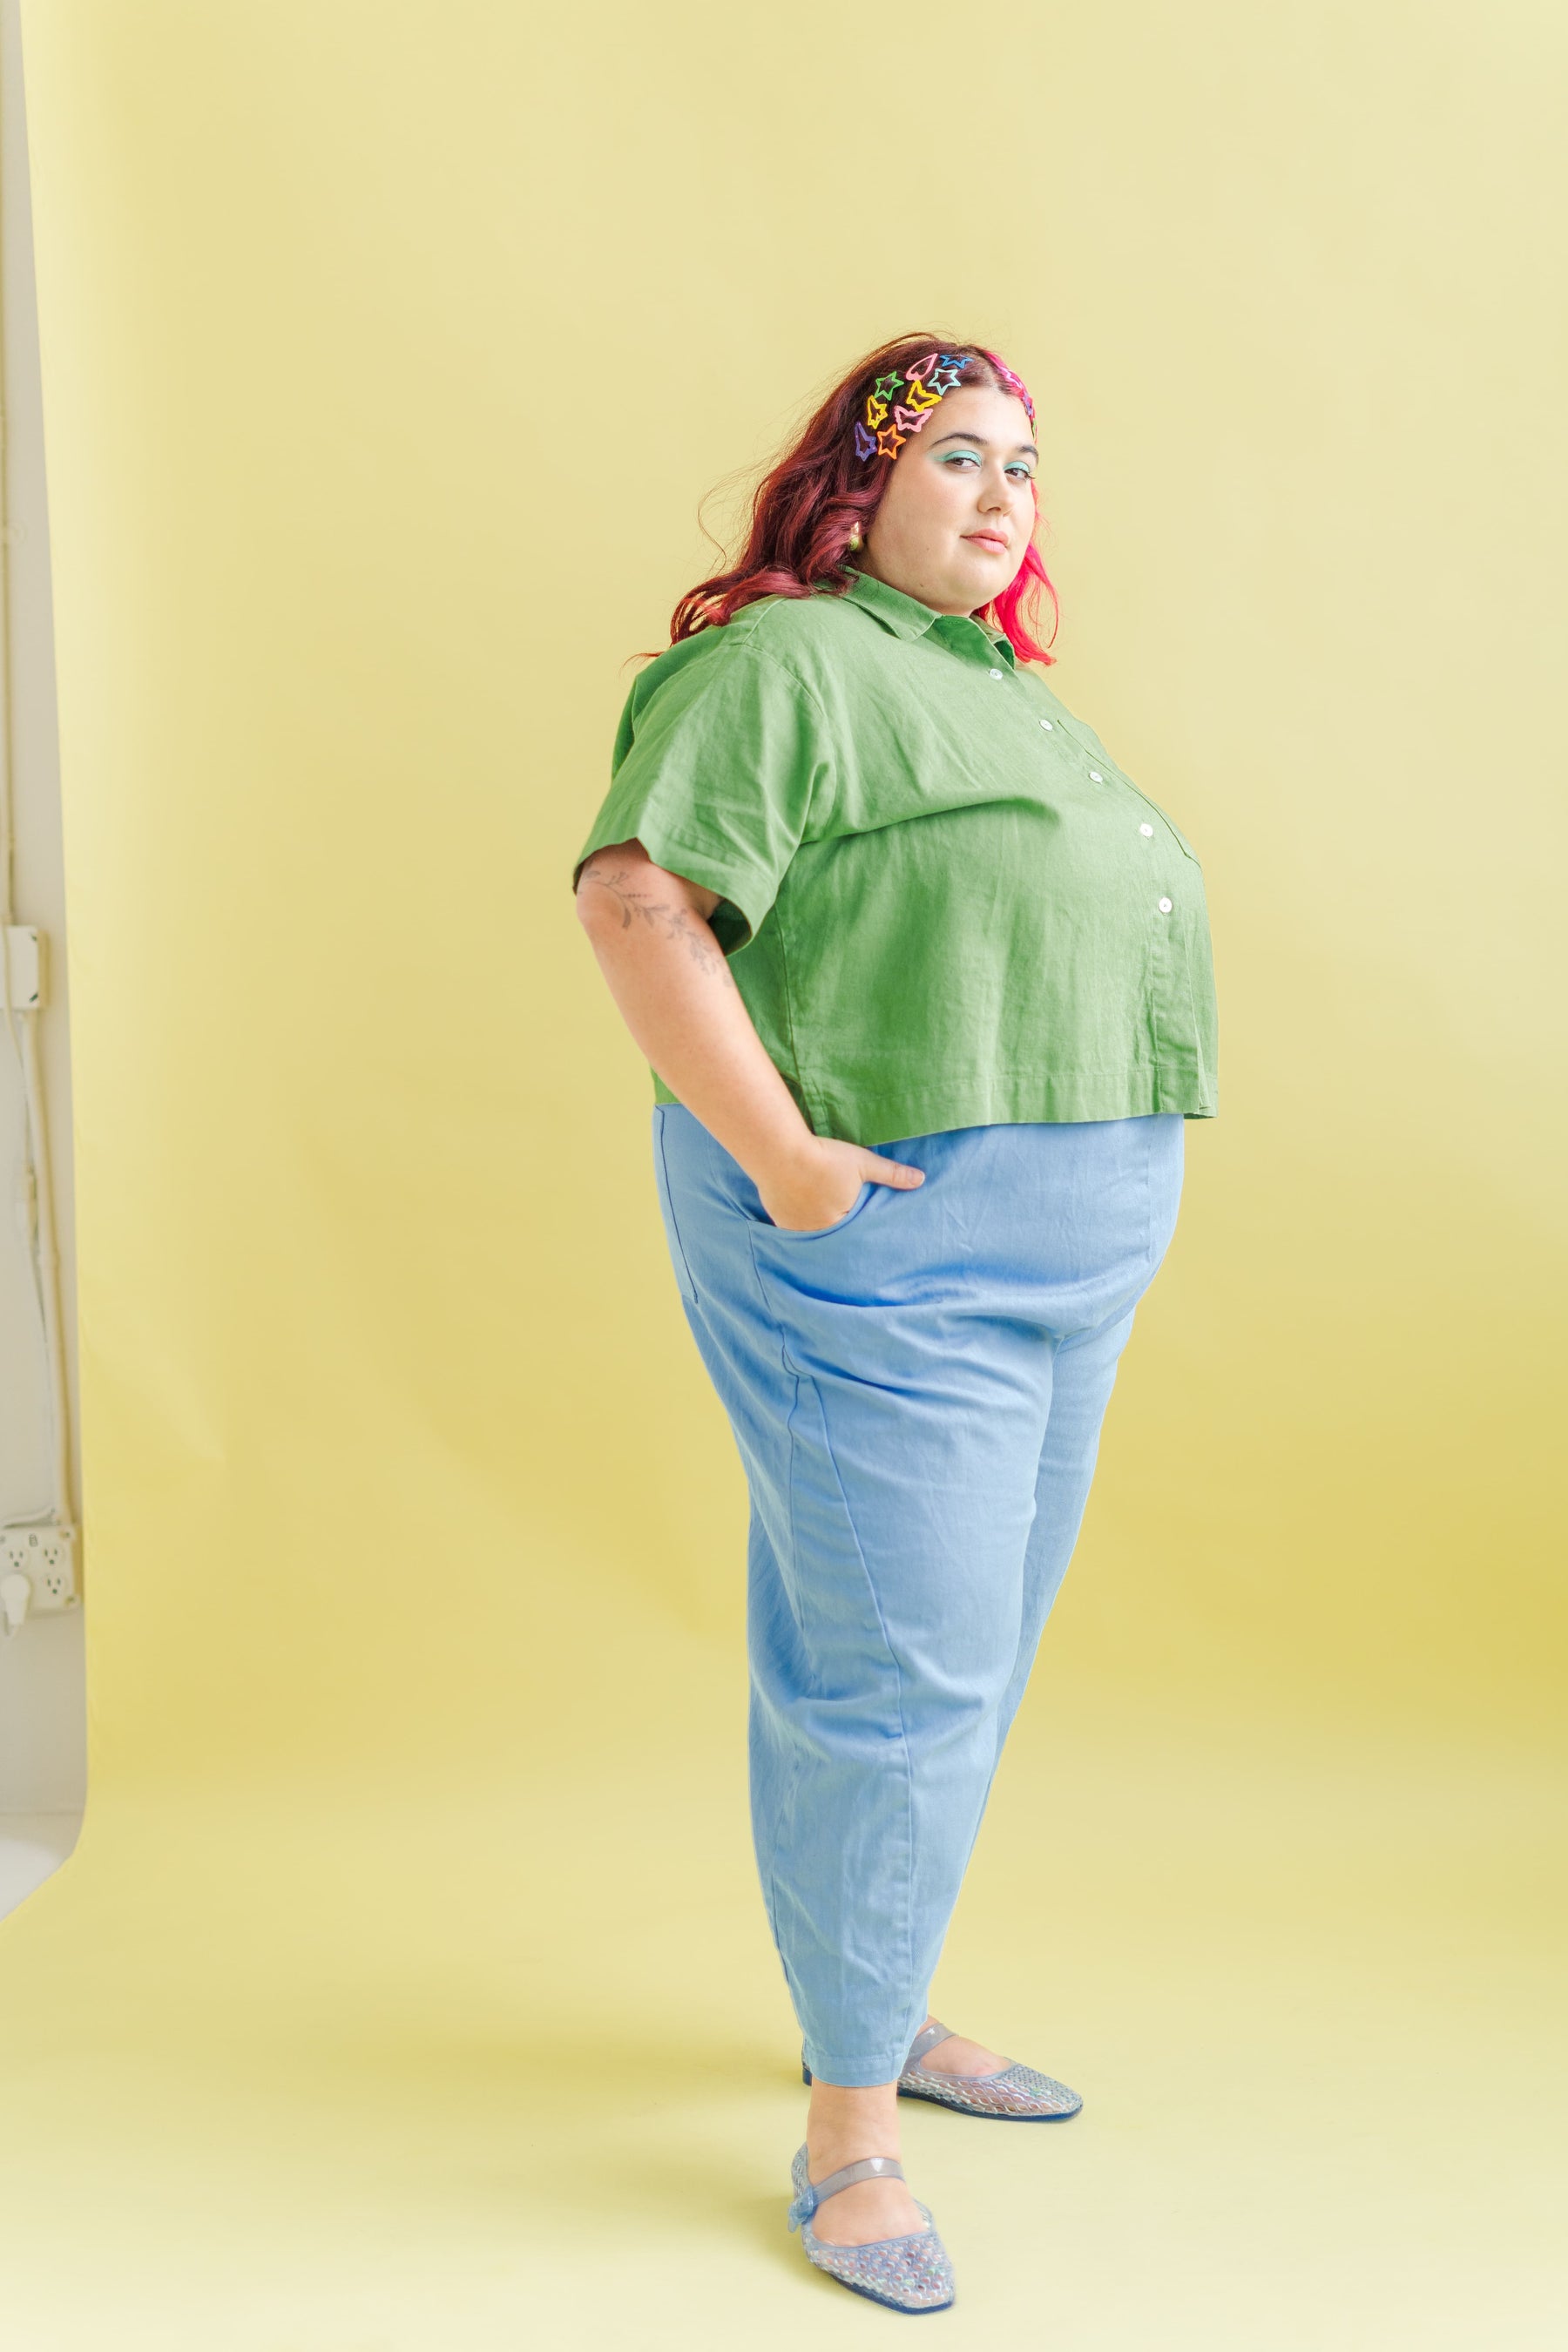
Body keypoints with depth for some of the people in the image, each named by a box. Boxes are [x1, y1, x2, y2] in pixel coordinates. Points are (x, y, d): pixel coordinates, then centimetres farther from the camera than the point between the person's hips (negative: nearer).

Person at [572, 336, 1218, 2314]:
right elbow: (635, 899, -20)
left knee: (974, 1658, 16)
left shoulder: (1010, 693, 21)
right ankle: (846, 2125, 8)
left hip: (1069, 1256, 9)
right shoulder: (786, 665, -8)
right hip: (886, 1243, -9)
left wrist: (1110, 1187, 18)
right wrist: (779, 1156, -23)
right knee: (899, 1668, -6)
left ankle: (881, 2011, 33)